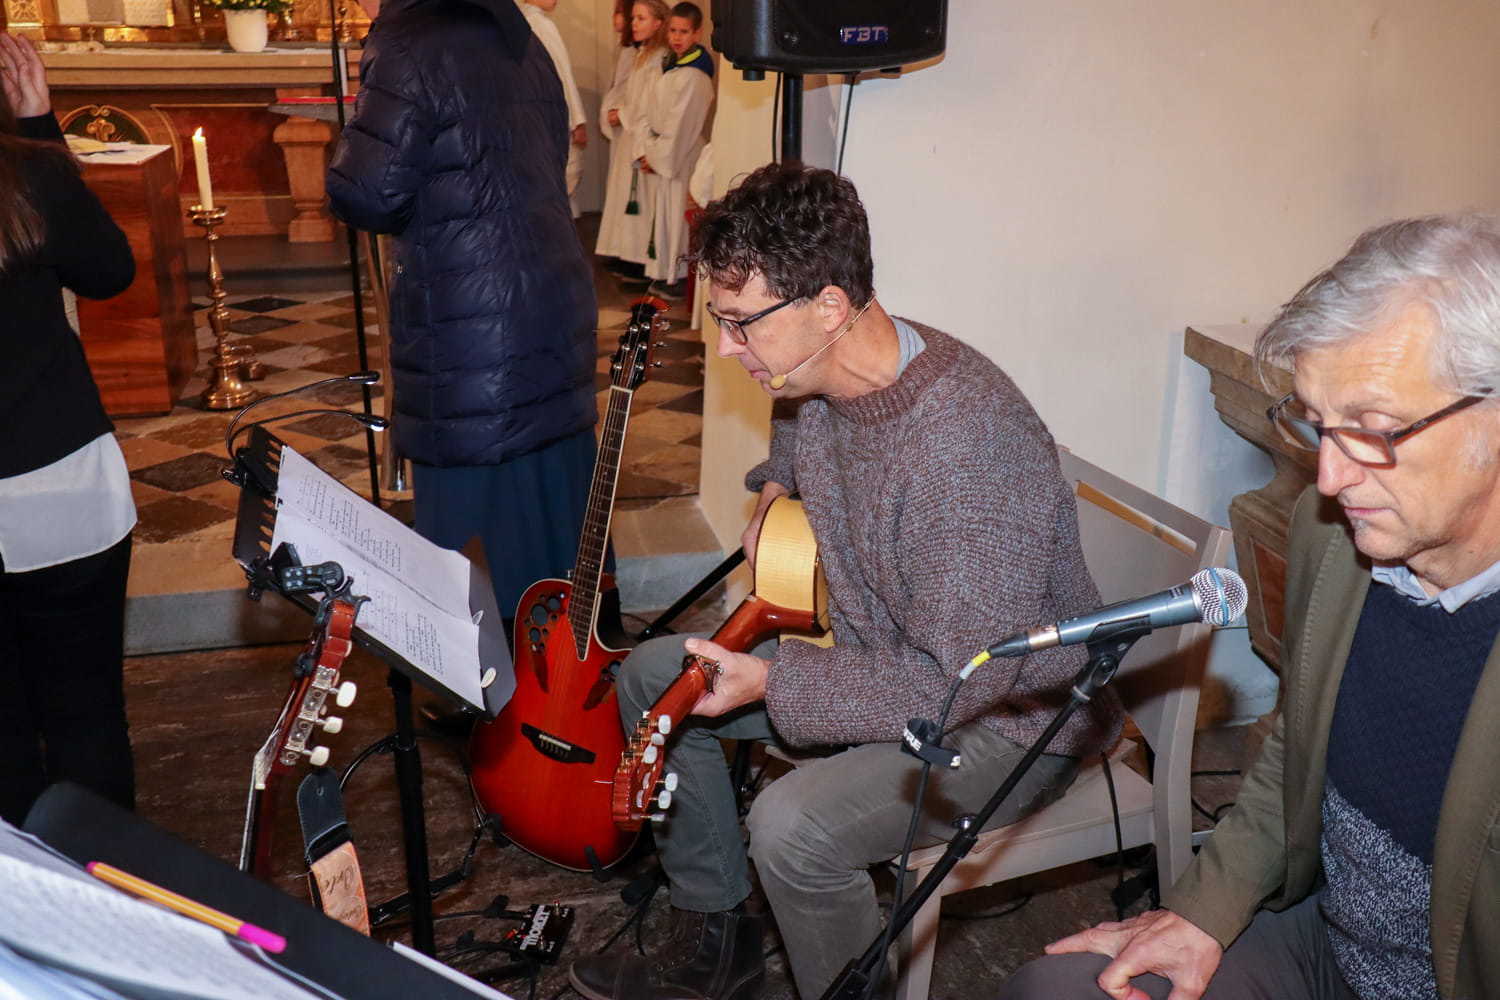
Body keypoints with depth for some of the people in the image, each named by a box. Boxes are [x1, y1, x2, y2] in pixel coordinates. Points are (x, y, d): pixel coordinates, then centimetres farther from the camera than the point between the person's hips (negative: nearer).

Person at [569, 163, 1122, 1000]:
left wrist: (772, 682, -30)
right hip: (879, 648, 9)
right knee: (649, 675, 9)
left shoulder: (963, 442, -34)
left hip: (1012, 715, -9)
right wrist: (778, 487, 6)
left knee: (793, 827, -32)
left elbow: (965, 685, -32)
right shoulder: (826, 372, -6)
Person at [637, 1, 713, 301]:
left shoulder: (694, 76, -16)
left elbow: (680, 125, -17)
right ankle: (662, 275, 20)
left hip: (679, 157, -8)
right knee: (660, 216, 12)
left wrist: (657, 157, -12)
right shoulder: (669, 67, 11)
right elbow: (654, 114, 13)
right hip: (659, 154, 8)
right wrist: (646, 151, 6)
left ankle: (679, 279, 7)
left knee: (676, 215, -2)